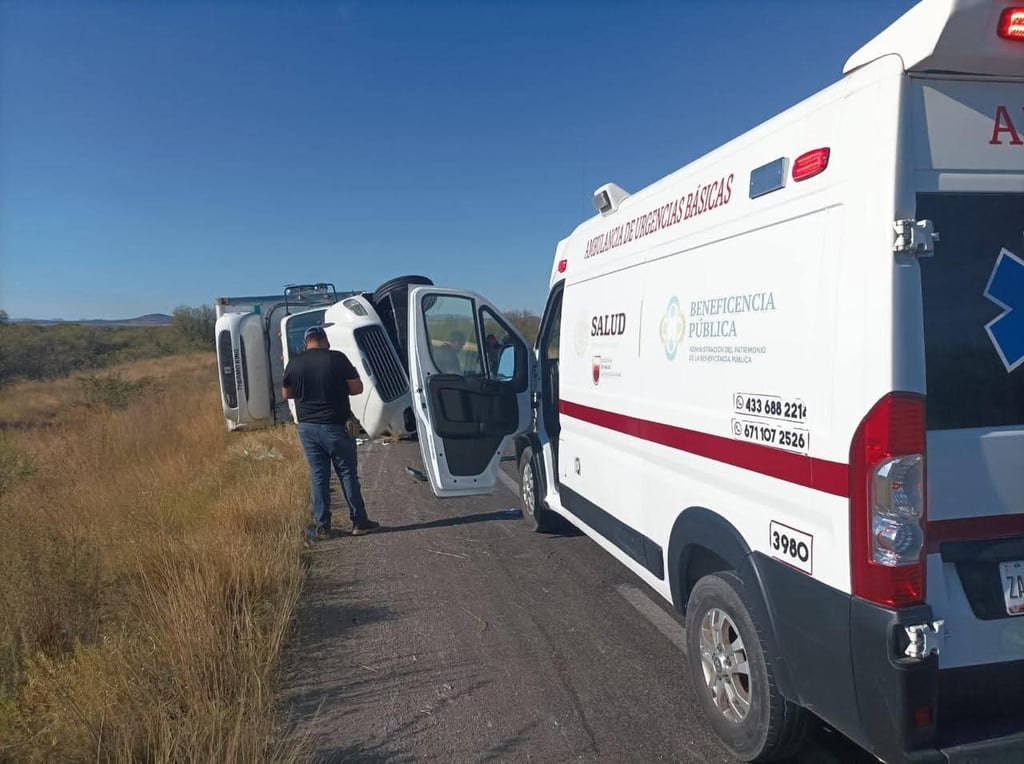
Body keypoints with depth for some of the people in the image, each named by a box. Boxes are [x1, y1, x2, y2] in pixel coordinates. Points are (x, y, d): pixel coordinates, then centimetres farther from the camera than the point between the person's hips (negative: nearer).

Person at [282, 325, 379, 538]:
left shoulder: (294, 363, 0)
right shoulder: (337, 358, -10)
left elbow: (286, 393, 13)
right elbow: (357, 388, -6)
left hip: (307, 427, 3)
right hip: (334, 426, -3)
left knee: (319, 476, 11)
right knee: (347, 473, 6)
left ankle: (322, 525, 13)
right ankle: (359, 521, 11)